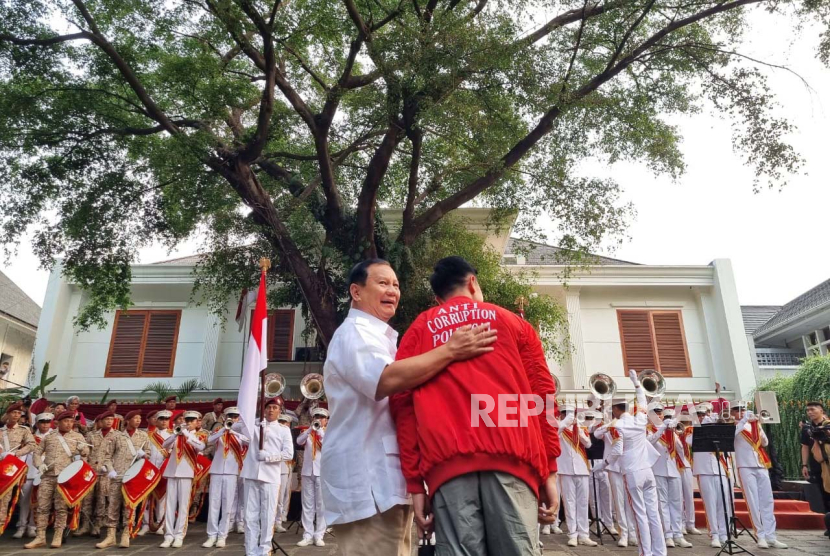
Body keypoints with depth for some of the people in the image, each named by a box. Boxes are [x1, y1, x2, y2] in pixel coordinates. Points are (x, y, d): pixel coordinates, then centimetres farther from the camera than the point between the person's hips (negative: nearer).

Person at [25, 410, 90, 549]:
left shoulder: (78, 436, 9)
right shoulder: (48, 437, 15)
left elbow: (86, 453, 3)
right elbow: (37, 452, 16)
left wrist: (83, 448, -22)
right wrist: (39, 464, -3)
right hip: (47, 475, 3)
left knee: (61, 506, -1)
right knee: (42, 506, 2)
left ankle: (58, 537, 5)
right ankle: (40, 537, 10)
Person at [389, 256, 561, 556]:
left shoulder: (418, 331, 19)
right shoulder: (513, 322, 20)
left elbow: (402, 405, 9)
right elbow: (542, 395, 12)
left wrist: (415, 482, 8)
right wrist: (549, 470, 12)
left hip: (447, 459, 0)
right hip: (512, 454, 0)